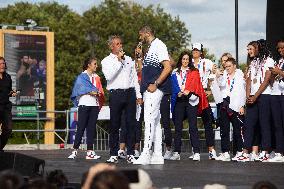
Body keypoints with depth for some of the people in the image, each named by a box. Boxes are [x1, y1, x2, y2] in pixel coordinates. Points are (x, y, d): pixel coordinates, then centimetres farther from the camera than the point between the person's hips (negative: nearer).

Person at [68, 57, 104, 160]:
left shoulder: (96, 77, 19)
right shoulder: (82, 76, 4)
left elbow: (100, 91, 16)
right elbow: (83, 88, -8)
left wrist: (97, 93, -5)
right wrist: (92, 91, -16)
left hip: (95, 104, 5)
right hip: (84, 103, -5)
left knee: (91, 128, 2)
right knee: (81, 127, -8)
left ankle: (90, 151, 1)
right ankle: (75, 150, -7)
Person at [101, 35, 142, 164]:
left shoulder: (129, 59, 19)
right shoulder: (106, 61, 5)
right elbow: (108, 76, -13)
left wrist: (138, 95, 13)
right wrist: (119, 61, -11)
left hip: (130, 92, 3)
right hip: (116, 94, -3)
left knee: (131, 124, -1)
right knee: (115, 125, -3)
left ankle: (130, 154, 2)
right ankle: (113, 155, 2)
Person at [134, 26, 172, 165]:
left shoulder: (158, 46, -8)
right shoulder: (150, 48, 22)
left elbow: (168, 67, -17)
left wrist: (155, 84, -21)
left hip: (154, 90, -10)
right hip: (149, 90, 10)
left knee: (150, 119, -15)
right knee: (155, 121, 9)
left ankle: (145, 155, -20)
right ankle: (157, 155, 10)